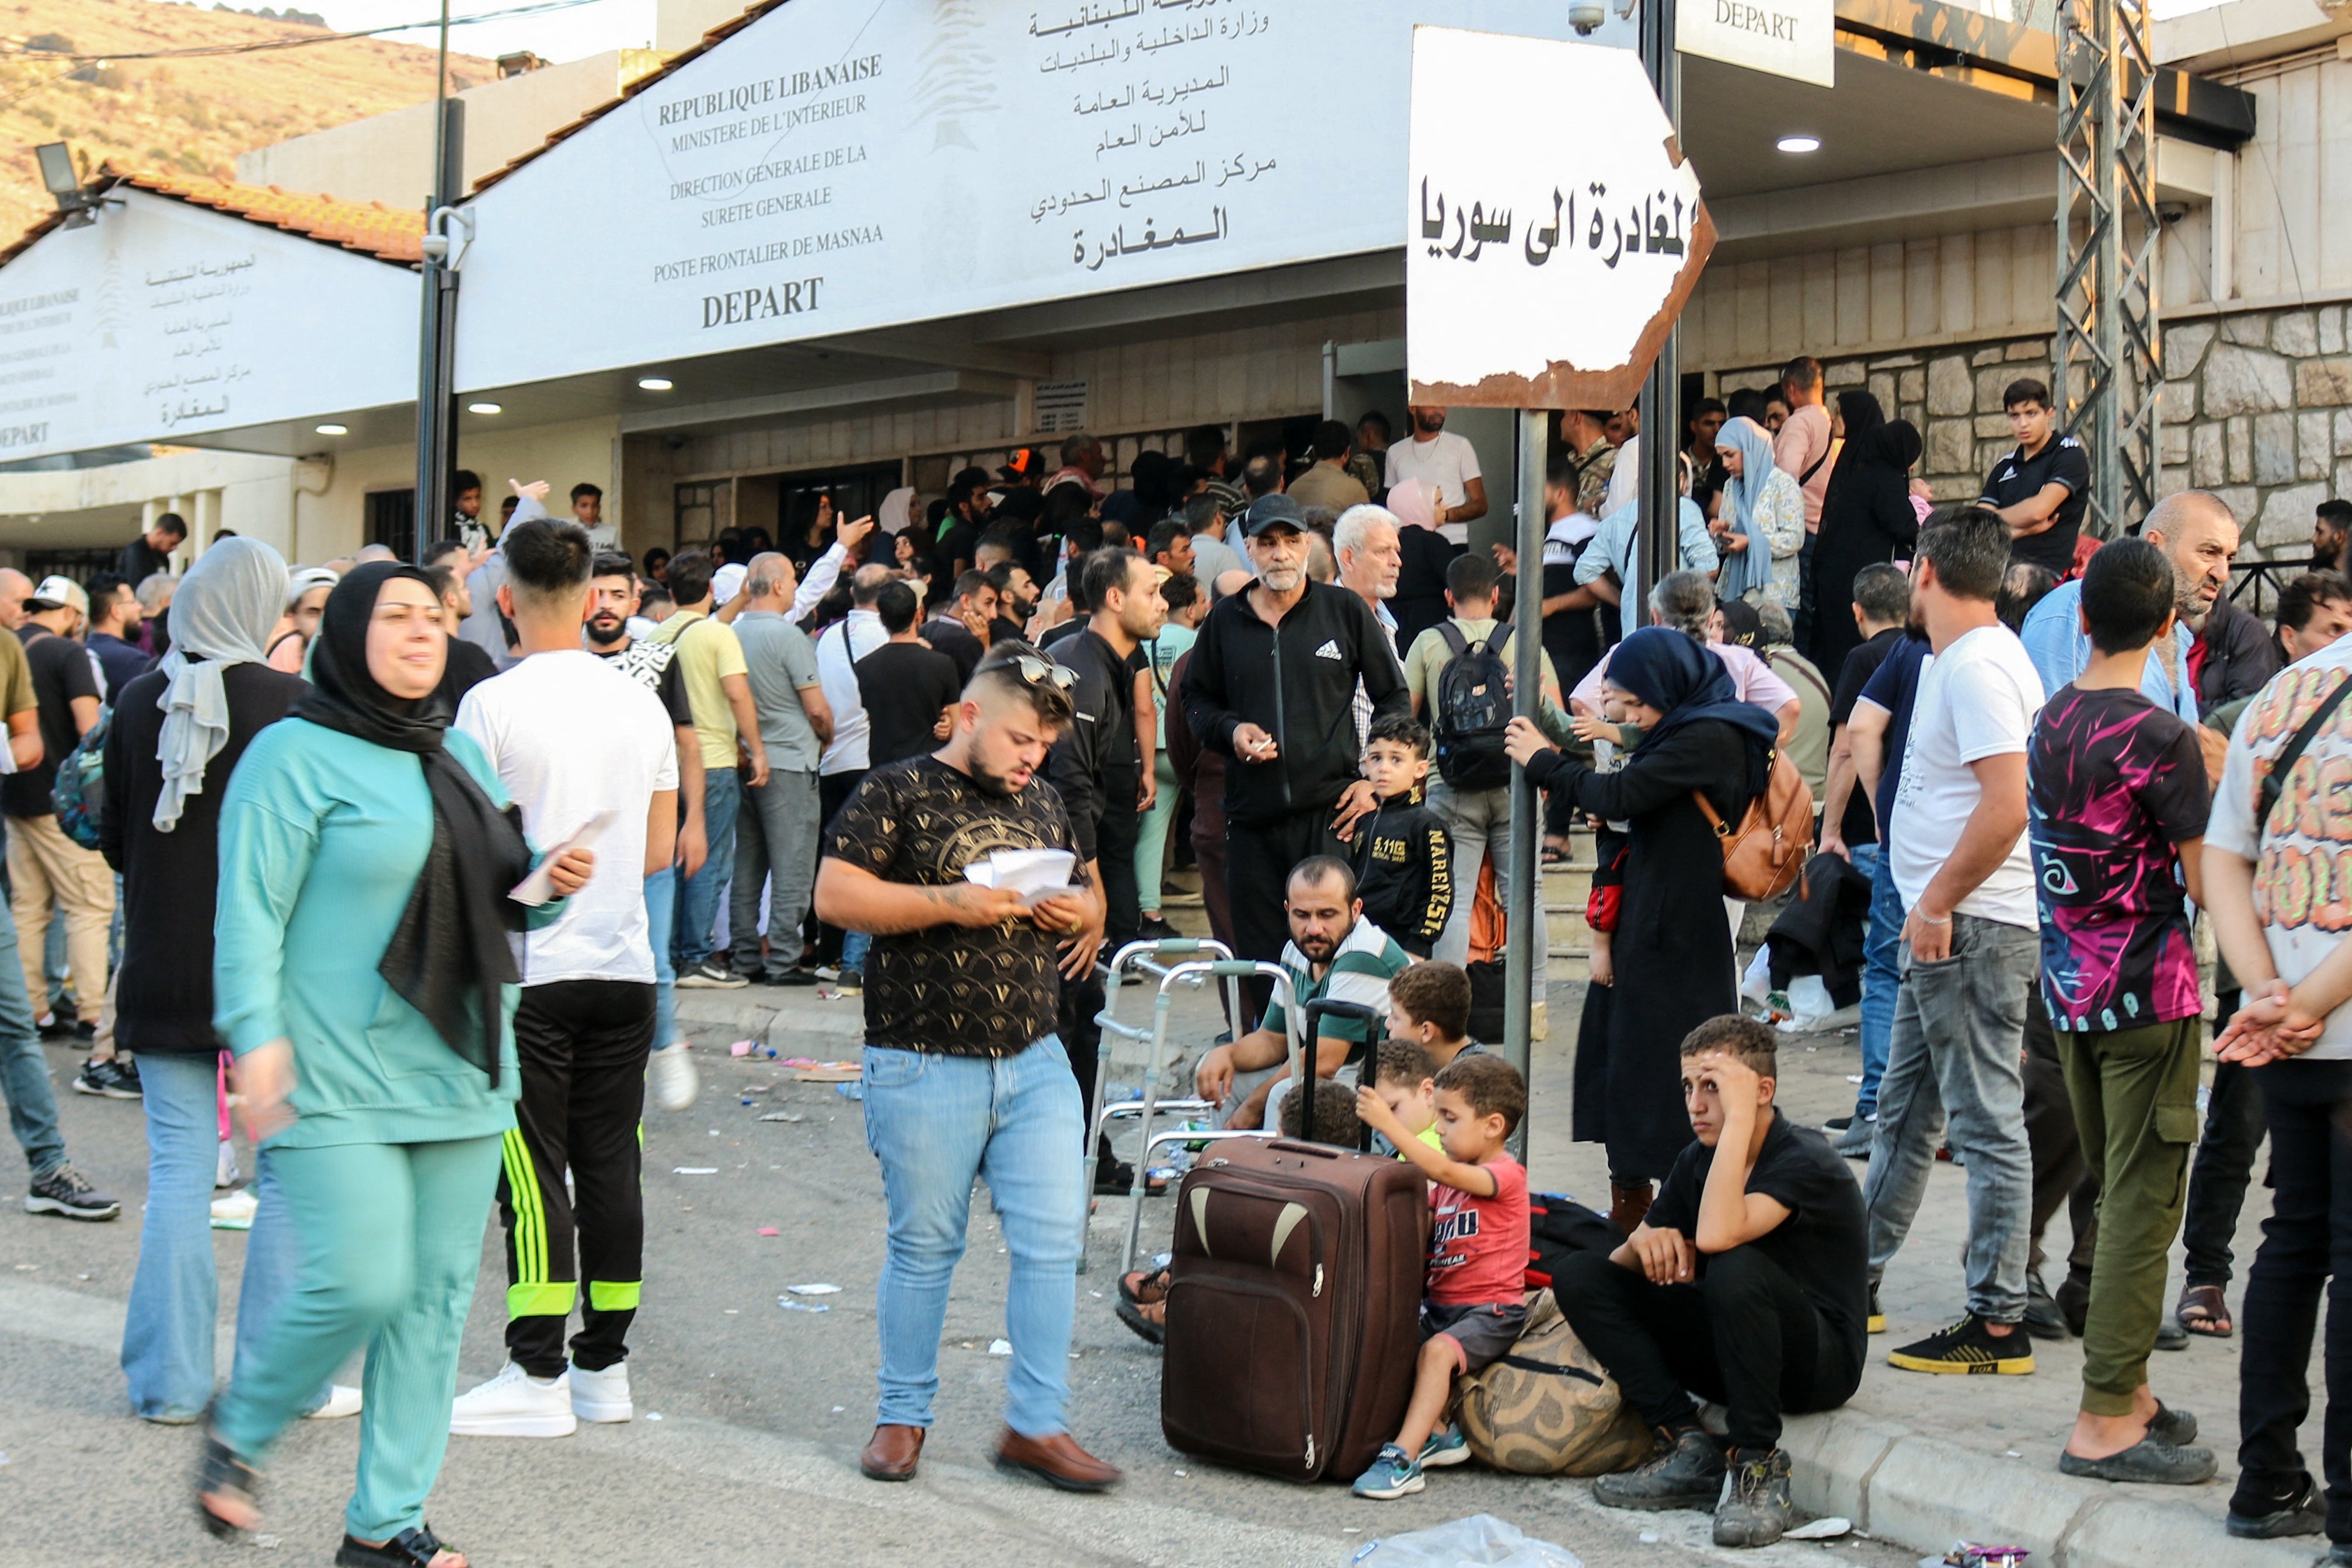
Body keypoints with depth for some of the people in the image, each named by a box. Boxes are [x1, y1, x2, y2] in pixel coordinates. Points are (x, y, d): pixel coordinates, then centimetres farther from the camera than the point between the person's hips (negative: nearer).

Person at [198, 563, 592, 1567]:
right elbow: (250, 910, -11)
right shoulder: (296, 756, -7)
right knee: (362, 1283, -15)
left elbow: (493, 898, 23)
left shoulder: (457, 755, 15)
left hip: (457, 1072, 7)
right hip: (338, 1081, -7)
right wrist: (257, 1035, -21)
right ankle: (238, 1431, 14)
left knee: (438, 1293, 6)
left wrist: (550, 885, 2)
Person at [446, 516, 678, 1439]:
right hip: (624, 966, 5)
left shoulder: (492, 706, -10)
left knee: (535, 1174, -1)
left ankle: (538, 1378, 1)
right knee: (610, 1169, 9)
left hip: (528, 971, -5)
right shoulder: (643, 705, 6)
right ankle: (604, 1367, 15)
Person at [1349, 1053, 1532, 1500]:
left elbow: (1443, 1171, -27)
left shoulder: (1506, 1174, -10)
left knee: (1438, 1351, -30)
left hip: (1491, 1309, -8)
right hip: (1441, 1304, 8)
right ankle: (1438, 1433, -7)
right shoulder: (1451, 1182, 18)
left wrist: (1388, 1124, -31)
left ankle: (1403, 1458, -35)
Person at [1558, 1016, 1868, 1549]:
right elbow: (1621, 1265, 5)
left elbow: (1715, 1236, -37)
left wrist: (1739, 1118, -32)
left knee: (1735, 1267, -37)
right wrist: (1644, 1241, -19)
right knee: (1580, 1275, -6)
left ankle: (1759, 1469, -21)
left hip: (1820, 1359, -7)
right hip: (1727, 1354, 7)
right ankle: (1688, 1450, -11)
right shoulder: (1698, 1161, 3)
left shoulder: (1806, 1160, -19)